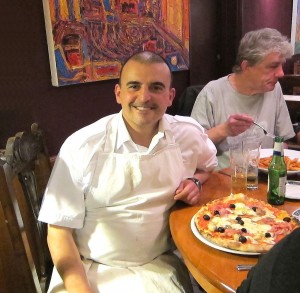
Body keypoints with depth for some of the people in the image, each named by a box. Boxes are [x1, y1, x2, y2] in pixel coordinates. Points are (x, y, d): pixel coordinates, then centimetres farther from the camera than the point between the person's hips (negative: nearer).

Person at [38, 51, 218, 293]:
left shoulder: (189, 133, -3)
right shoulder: (81, 147, -12)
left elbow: (209, 165, 19)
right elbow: (59, 231, -8)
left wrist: (196, 180, -2)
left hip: (160, 267, 2)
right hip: (90, 269, -1)